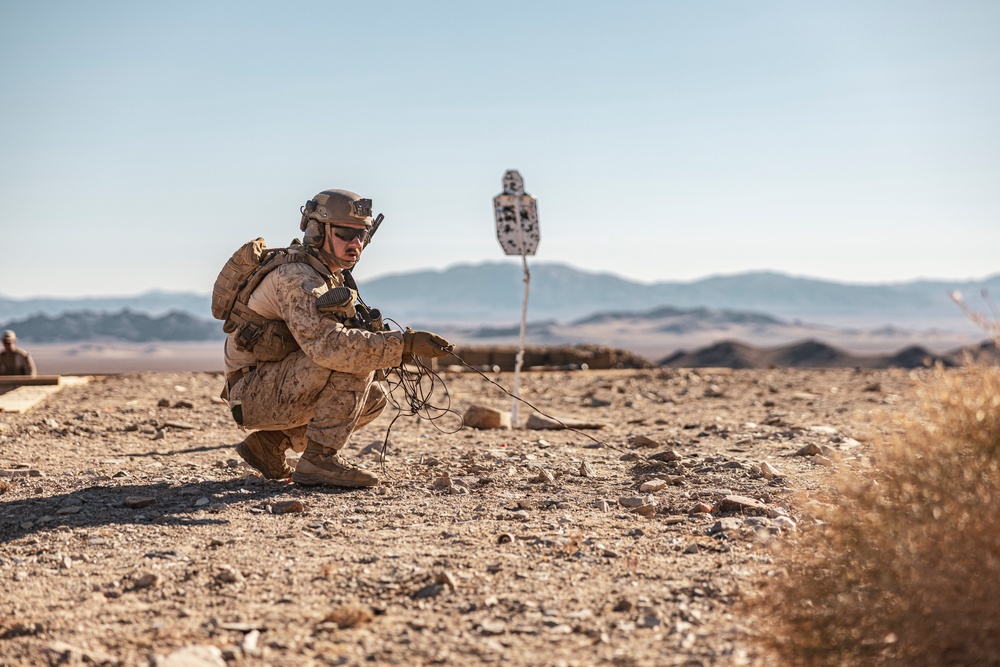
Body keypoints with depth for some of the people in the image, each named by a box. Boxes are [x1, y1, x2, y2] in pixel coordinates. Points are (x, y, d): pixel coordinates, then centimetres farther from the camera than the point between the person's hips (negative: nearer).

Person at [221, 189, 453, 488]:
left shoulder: (334, 277, 12)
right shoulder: (296, 277, -21)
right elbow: (326, 344, -36)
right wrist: (404, 344, -38)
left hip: (280, 386, 10)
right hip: (253, 393, -10)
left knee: (374, 398, 7)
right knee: (349, 359, -25)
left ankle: (270, 443, 9)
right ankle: (320, 459, -21)